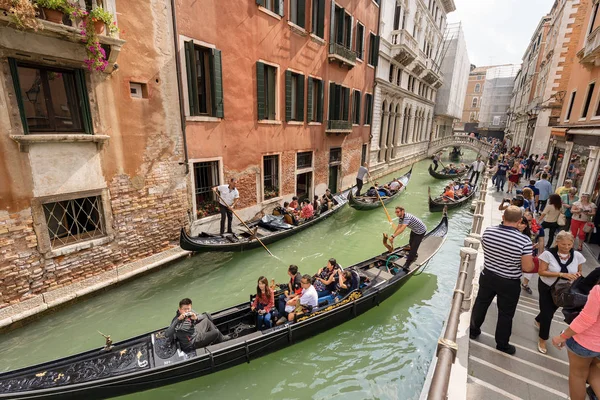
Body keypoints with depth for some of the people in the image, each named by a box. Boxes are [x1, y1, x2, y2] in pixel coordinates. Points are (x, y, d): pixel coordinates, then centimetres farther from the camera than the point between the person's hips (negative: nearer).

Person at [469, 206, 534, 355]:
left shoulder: (488, 231, -14)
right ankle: (502, 344, 34)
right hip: (510, 283, -3)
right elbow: (527, 268, -17)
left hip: (487, 276, 3)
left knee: (480, 304, 22)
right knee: (506, 314, 16)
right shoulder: (524, 241, -24)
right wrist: (532, 261, 4)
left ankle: (473, 331, 41)